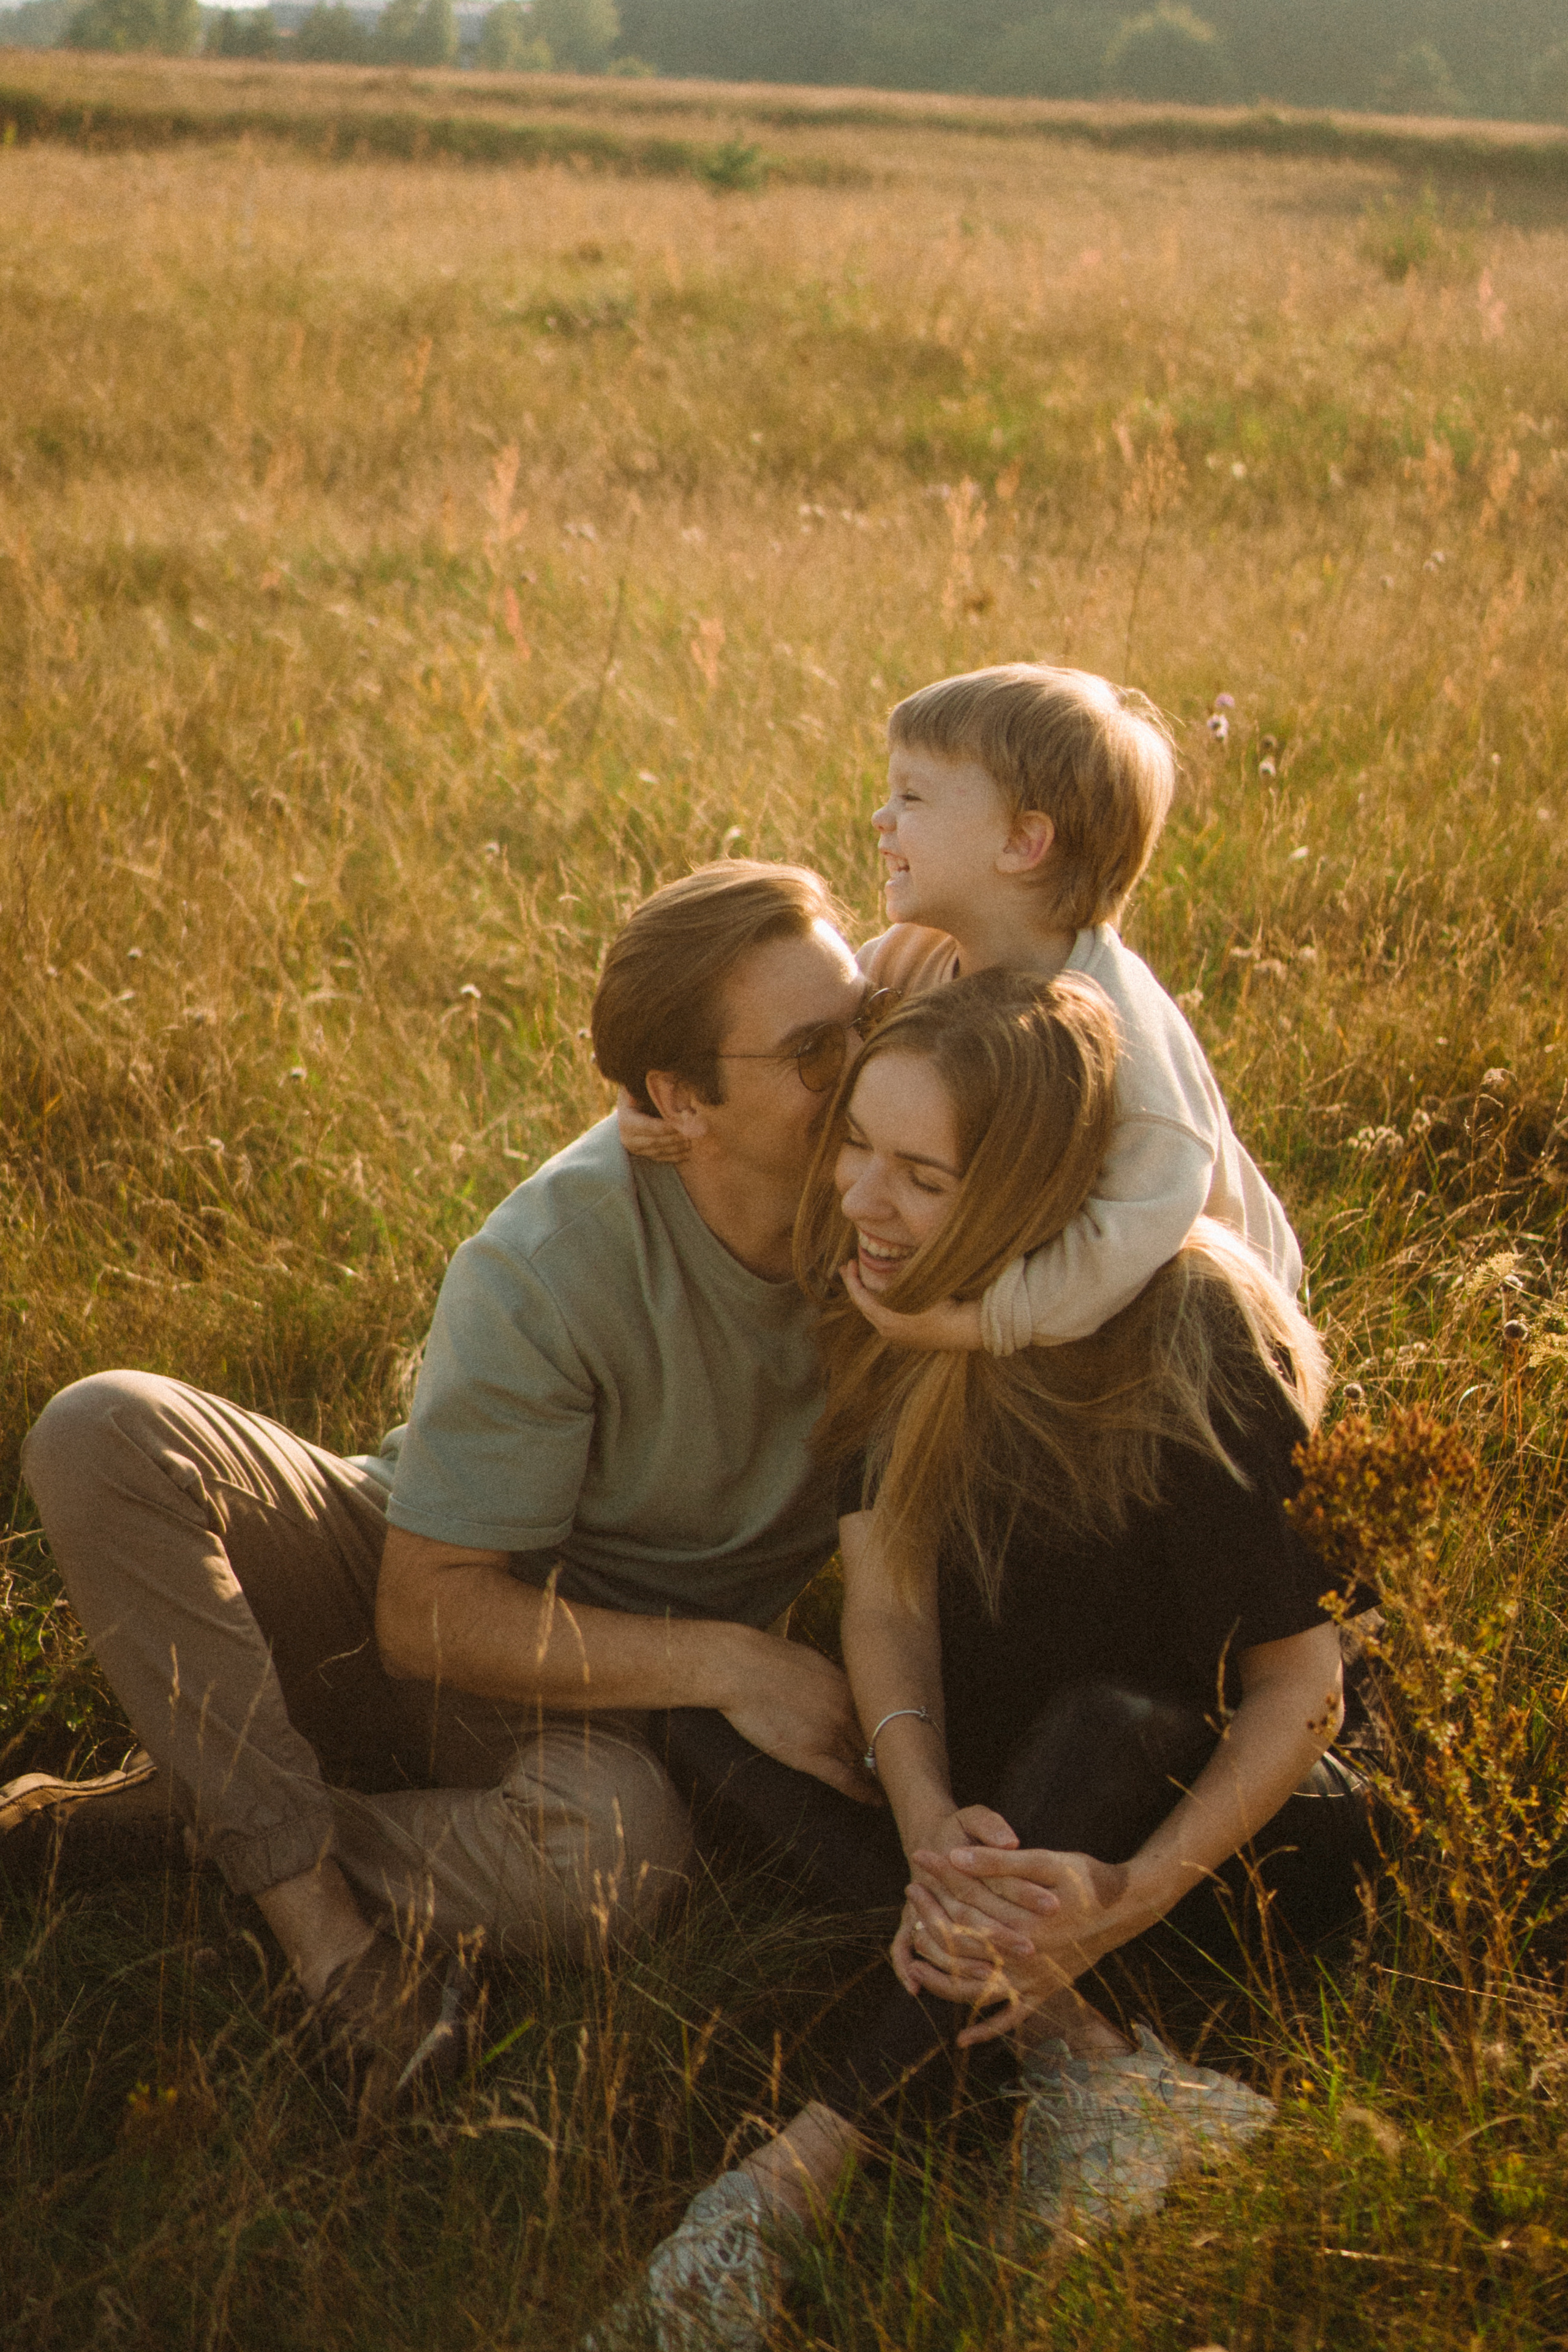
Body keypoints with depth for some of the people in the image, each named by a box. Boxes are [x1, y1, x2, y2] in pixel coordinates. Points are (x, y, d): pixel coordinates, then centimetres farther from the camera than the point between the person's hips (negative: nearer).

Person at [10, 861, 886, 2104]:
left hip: (588, 1685, 1)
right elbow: (427, 1614, -20)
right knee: (106, 1429, -27)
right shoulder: (547, 1266, -24)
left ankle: (193, 1821, -14)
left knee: (618, 1847, -37)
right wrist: (726, 1663, -25)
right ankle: (317, 1914, -25)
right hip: (409, 1594, -1)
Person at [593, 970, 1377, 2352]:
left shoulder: (1182, 1355, -24)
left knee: (1112, 1722, -38)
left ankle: (812, 2163, -36)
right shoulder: (904, 1305, -8)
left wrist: (1133, 1896, -35)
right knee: (708, 1729, -17)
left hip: (1234, 1810, -5)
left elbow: (1300, 1681, -22)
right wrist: (928, 1824, -32)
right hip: (994, 1776, 6)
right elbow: (886, 1591, -14)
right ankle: (1072, 2054, -27)